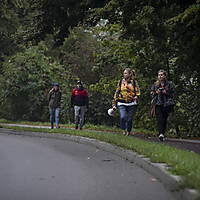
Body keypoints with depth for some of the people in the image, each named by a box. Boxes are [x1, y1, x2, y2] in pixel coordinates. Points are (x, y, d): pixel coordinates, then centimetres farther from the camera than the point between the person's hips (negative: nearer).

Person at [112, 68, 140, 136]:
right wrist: (114, 104, 9)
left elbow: (138, 91, 5)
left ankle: (128, 132, 20)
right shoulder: (121, 82, 8)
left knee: (129, 119, 1)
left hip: (131, 104, 0)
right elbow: (117, 93, 11)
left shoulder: (134, 82, 6)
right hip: (122, 103, 0)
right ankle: (123, 130, -5)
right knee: (123, 117, -22)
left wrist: (136, 96, -20)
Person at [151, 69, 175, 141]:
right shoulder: (155, 84, 12)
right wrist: (156, 93, -5)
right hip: (158, 104, 0)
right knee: (159, 119, -15)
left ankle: (163, 133, 12)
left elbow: (172, 94, 5)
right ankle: (160, 134, -25)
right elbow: (152, 94, 14)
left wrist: (165, 93, -9)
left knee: (164, 120, 2)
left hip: (166, 105, 0)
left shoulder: (169, 84, 6)